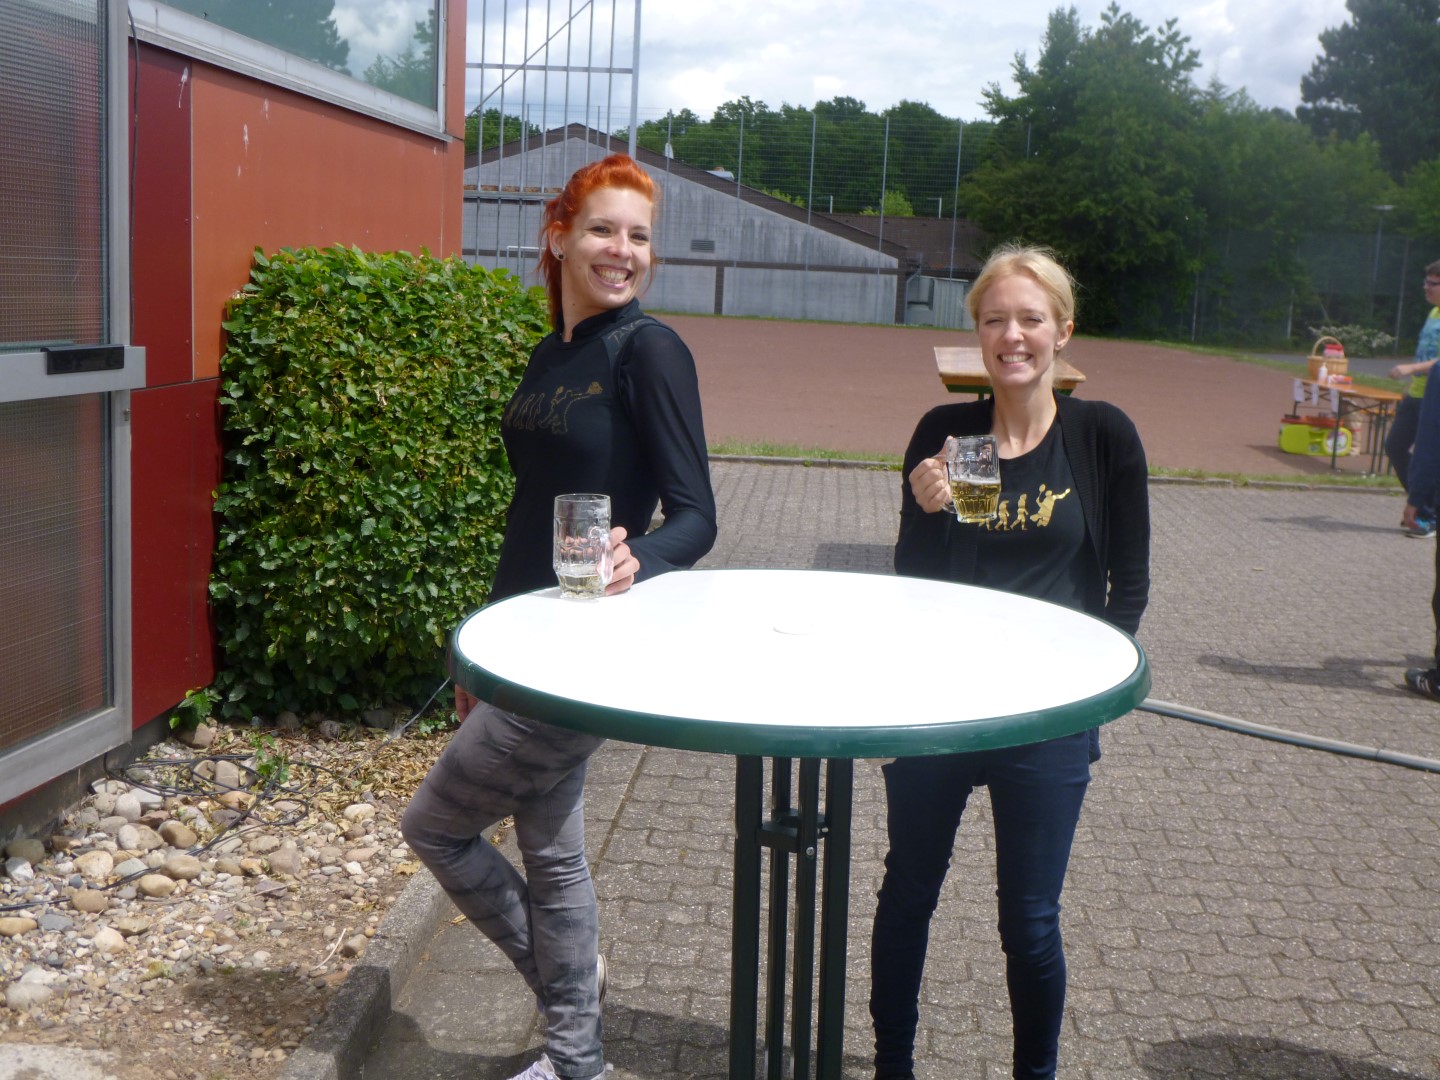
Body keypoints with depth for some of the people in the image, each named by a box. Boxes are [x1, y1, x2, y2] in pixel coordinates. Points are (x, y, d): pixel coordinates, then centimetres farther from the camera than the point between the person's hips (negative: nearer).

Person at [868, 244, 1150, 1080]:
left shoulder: (1104, 436, -4)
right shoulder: (942, 433, -1)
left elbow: (1129, 586, 1)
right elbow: (909, 579, 2)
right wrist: (927, 510, -16)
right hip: (933, 701, 2)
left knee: (1030, 922, 7)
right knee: (908, 894, 14)